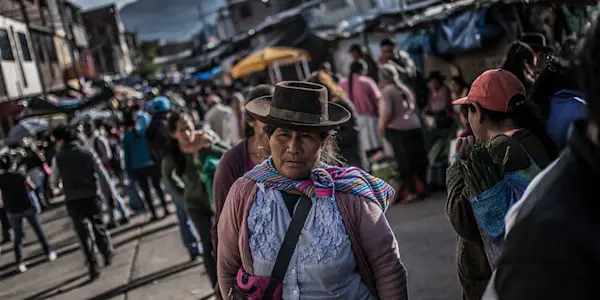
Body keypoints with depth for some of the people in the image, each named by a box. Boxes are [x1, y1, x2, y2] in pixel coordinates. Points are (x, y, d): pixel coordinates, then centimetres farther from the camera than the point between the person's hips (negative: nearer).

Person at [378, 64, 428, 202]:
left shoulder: (386, 91, -6)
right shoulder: (405, 88, 17)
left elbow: (386, 111, -15)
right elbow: (414, 108, 19)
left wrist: (381, 127, -3)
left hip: (397, 130, -7)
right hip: (415, 127, 7)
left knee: (405, 162, -3)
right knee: (418, 160, 10)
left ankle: (411, 191, -3)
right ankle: (421, 188, 15)